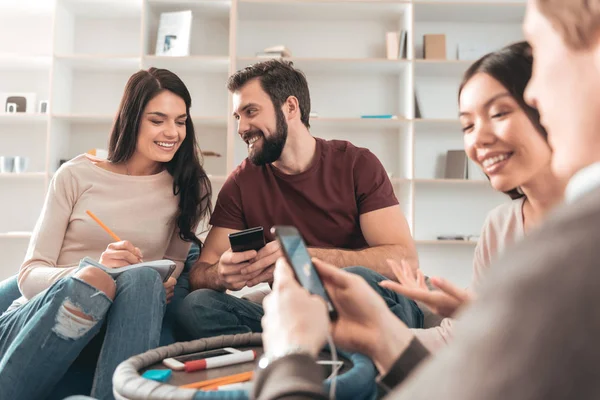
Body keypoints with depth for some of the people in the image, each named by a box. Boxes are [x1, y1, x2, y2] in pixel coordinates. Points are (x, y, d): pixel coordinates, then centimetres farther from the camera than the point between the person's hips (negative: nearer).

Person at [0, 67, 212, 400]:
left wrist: (167, 288, -13)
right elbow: (29, 274, -3)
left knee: (143, 277, -32)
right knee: (89, 280, -35)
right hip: (36, 317, -1)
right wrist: (94, 271, -25)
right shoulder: (76, 176, 0)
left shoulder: (188, 189, 6)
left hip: (118, 325, 2)